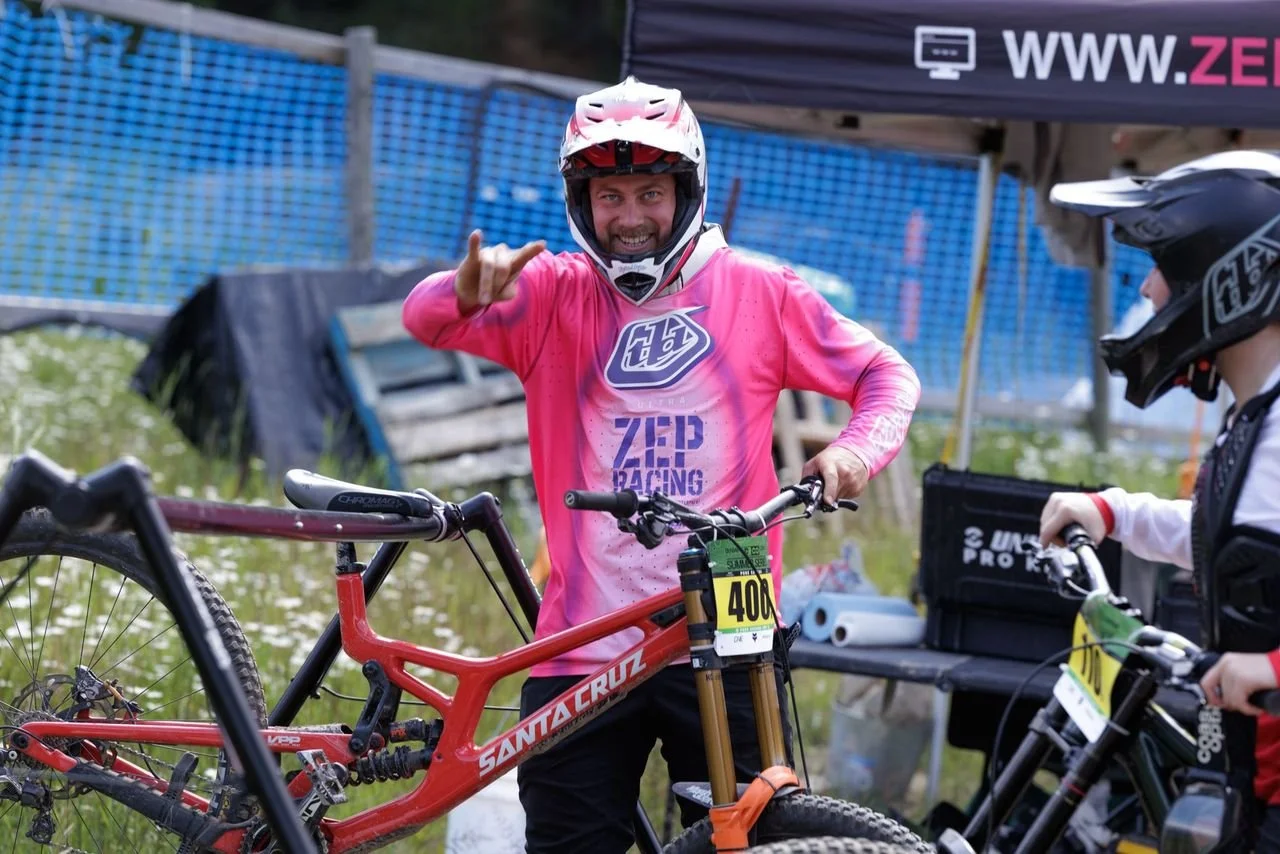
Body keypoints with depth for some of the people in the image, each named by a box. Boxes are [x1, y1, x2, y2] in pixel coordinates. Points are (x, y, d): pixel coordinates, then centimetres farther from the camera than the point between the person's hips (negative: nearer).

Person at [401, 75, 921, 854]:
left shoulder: (759, 294, 5)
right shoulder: (554, 296, 5)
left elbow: (887, 374, 12)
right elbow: (427, 319, -9)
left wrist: (859, 450, -9)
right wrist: (469, 291, -33)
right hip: (583, 645, 0)